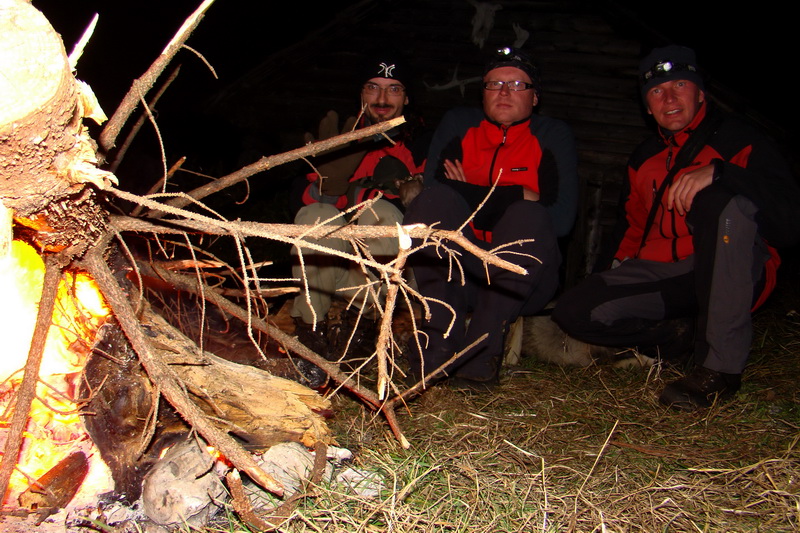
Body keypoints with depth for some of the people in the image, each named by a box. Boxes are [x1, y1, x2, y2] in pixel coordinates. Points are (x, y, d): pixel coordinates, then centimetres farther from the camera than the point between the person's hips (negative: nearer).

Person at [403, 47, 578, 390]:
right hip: (454, 273, 1)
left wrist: (468, 194, -6)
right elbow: (432, 188, -4)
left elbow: (561, 219, -6)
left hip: (523, 280, -1)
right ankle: (441, 342, -32)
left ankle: (481, 352, -33)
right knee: (433, 200, -23)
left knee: (528, 217, -29)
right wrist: (514, 197, -9)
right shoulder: (458, 124, 13)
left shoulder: (553, 136, 8)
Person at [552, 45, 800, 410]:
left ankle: (721, 364, -28)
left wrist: (718, 172, -30)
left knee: (725, 201, -37)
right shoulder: (644, 158, 18)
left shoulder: (739, 141, -1)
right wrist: (620, 265, 14)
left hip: (733, 276, -4)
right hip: (659, 275, 4)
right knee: (574, 311, -19)